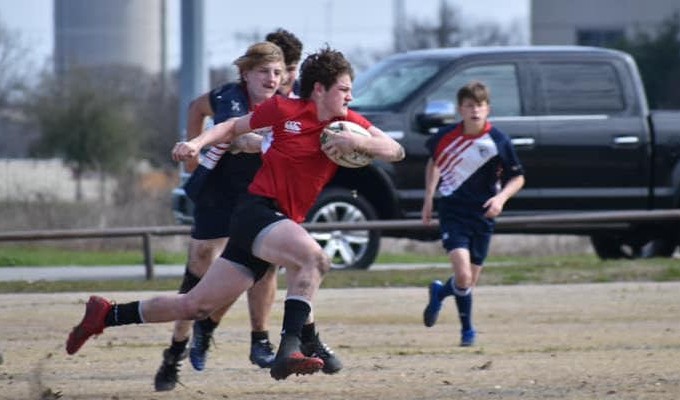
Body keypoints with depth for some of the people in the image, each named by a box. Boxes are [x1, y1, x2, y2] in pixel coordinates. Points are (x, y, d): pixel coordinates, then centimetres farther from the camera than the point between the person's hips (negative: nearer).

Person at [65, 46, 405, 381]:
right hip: (256, 211, -6)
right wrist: (197, 143, -3)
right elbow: (233, 127, 12)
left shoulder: (349, 124, 7)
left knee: (196, 306, 8)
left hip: (284, 223, 6)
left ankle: (107, 315, 23)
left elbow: (395, 151, -2)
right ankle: (289, 349, -40)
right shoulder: (283, 110, -3)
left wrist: (358, 141, -19)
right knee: (313, 256, -34)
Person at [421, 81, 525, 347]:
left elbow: (518, 178, 1)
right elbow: (434, 162, 15)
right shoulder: (447, 136, -6)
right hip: (452, 211, -1)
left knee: (471, 281, 10)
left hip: (482, 214, 1)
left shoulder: (498, 142, -10)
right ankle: (467, 329, 6)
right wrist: (429, 198, 9)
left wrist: (501, 197, -17)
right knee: (463, 275, -18)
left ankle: (440, 293, 44)